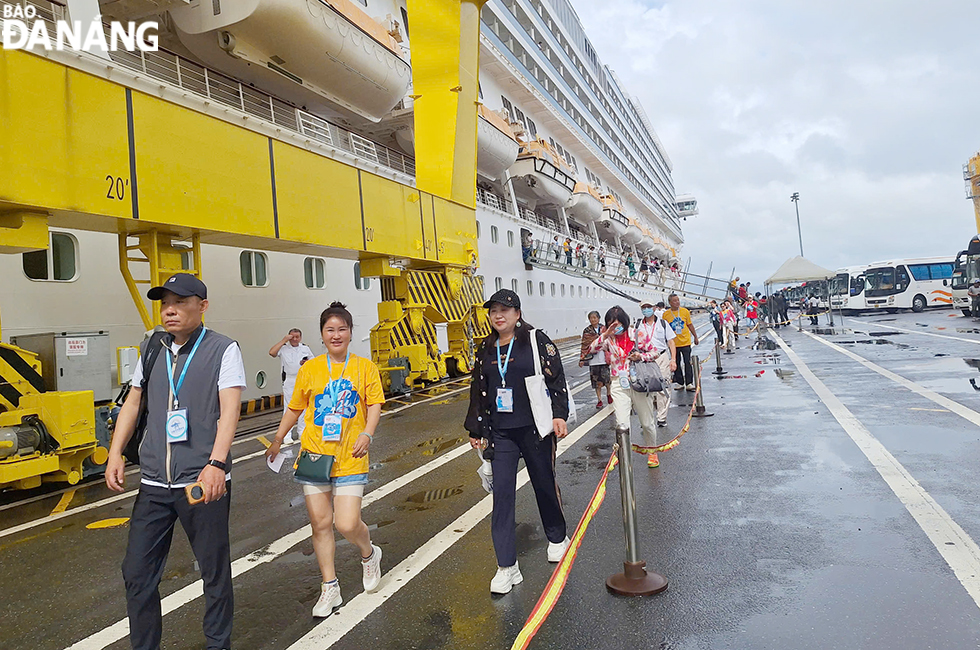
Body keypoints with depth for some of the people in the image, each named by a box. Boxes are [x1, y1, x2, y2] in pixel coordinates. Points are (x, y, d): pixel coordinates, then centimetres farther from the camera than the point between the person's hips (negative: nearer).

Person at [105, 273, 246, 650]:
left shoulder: (223, 349, -6)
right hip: (154, 484, 5)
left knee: (215, 573, 8)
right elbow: (133, 403, 16)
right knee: (136, 573, 10)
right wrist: (116, 454, 5)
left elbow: (230, 409, -14)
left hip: (203, 481, -5)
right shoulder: (152, 348, 10)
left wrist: (216, 464, -25)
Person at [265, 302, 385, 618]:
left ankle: (369, 554, 26)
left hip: (350, 458, -2)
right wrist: (277, 441, 22)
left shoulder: (365, 367, 1)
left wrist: (367, 433, -20)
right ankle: (329, 588, 23)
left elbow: (375, 404, -3)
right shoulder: (310, 368, 5)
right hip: (315, 454, 2)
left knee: (347, 524, -9)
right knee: (320, 523, 6)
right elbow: (295, 408, 15)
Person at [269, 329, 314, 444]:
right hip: (289, 382, -3)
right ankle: (287, 436, 0)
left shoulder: (305, 348, 10)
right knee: (288, 408, -4)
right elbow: (272, 353, -19)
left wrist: (307, 363, -8)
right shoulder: (283, 348, 0)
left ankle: (301, 432, 20)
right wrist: (283, 340, -15)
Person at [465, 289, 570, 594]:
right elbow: (478, 392, 14)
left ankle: (557, 538, 41)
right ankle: (507, 567, 5)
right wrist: (476, 430, 15)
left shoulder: (537, 341, -4)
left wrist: (559, 415, -12)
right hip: (500, 433, 3)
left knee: (544, 484, 14)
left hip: (535, 428, -3)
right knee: (502, 494, -2)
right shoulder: (485, 350, 9)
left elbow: (556, 379, -4)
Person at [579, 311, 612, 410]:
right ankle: (599, 400, 13)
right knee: (597, 381, 3)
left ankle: (609, 394, 32)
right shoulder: (586, 331, 3)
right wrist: (582, 359, -1)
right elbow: (584, 346, 3)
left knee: (607, 379, 5)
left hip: (604, 358, 0)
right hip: (593, 360, 0)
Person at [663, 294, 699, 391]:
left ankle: (689, 383, 5)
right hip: (673, 343, 1)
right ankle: (679, 382, 20)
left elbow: (690, 325, 8)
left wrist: (695, 337, 12)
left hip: (685, 341, 0)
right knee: (676, 364, 8)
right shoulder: (666, 314, -3)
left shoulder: (685, 311, -1)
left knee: (687, 362, -2)